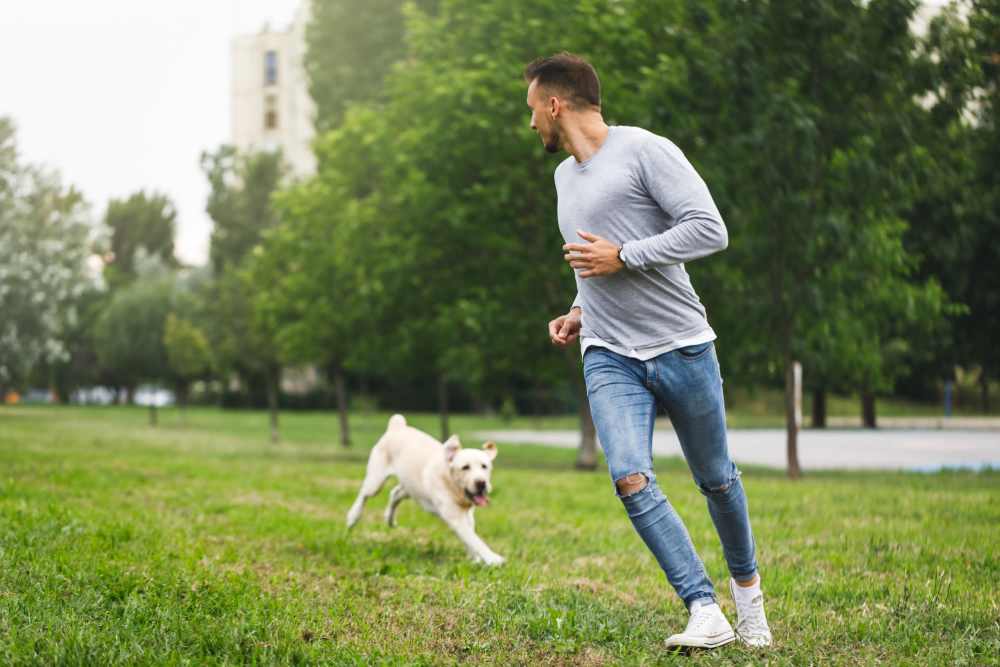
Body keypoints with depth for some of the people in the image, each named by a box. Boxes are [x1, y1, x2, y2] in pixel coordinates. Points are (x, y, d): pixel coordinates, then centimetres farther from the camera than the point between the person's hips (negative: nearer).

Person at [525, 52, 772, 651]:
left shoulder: (646, 151, -8)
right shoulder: (565, 175, 17)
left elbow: (710, 231, -16)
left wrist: (621, 258, -17)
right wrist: (580, 314, 14)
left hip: (682, 347, -5)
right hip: (610, 356, 5)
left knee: (717, 481, 8)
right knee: (631, 480, -17)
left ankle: (747, 588, 34)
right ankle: (706, 614, -14)